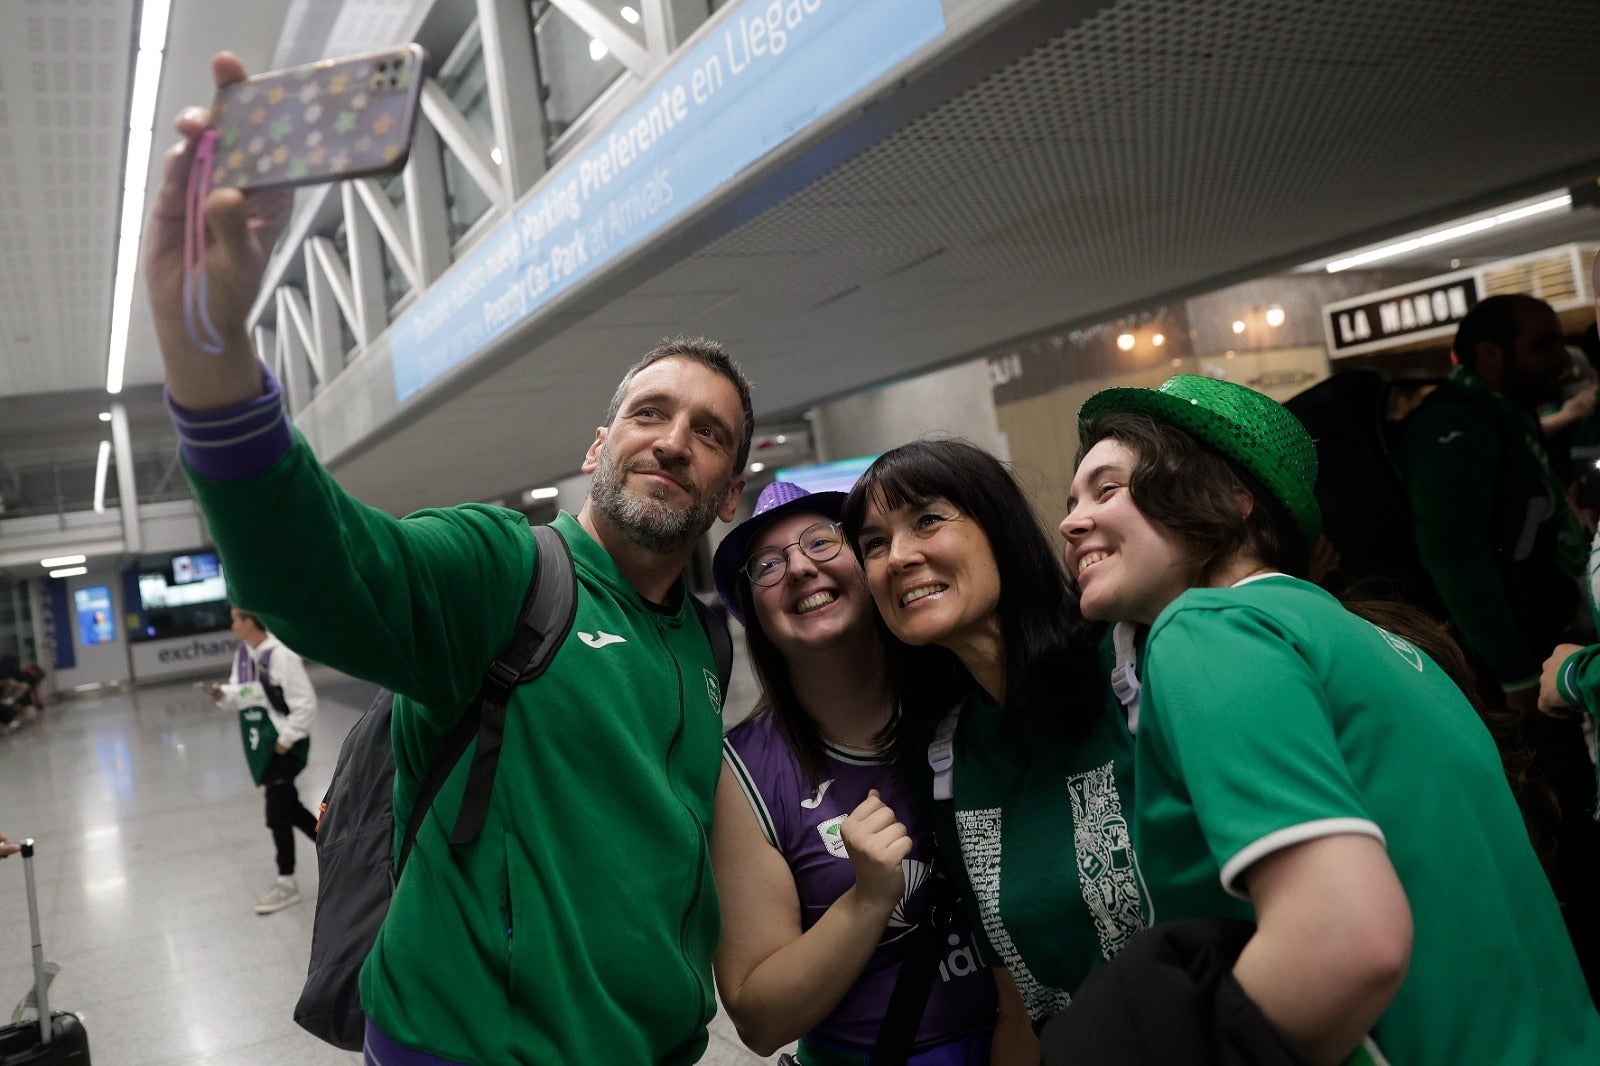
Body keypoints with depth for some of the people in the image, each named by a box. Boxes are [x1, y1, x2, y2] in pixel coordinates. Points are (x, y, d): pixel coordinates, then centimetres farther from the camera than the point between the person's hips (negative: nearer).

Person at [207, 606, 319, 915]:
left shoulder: (280, 655, -23)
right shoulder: (242, 652, 3)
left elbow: (305, 704, -20)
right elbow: (241, 692, 15)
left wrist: (286, 740, -16)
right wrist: (224, 695, -7)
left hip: (284, 743, -8)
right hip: (259, 742, 8)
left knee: (278, 813, -2)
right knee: (286, 806, 16)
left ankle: (286, 883, 13)